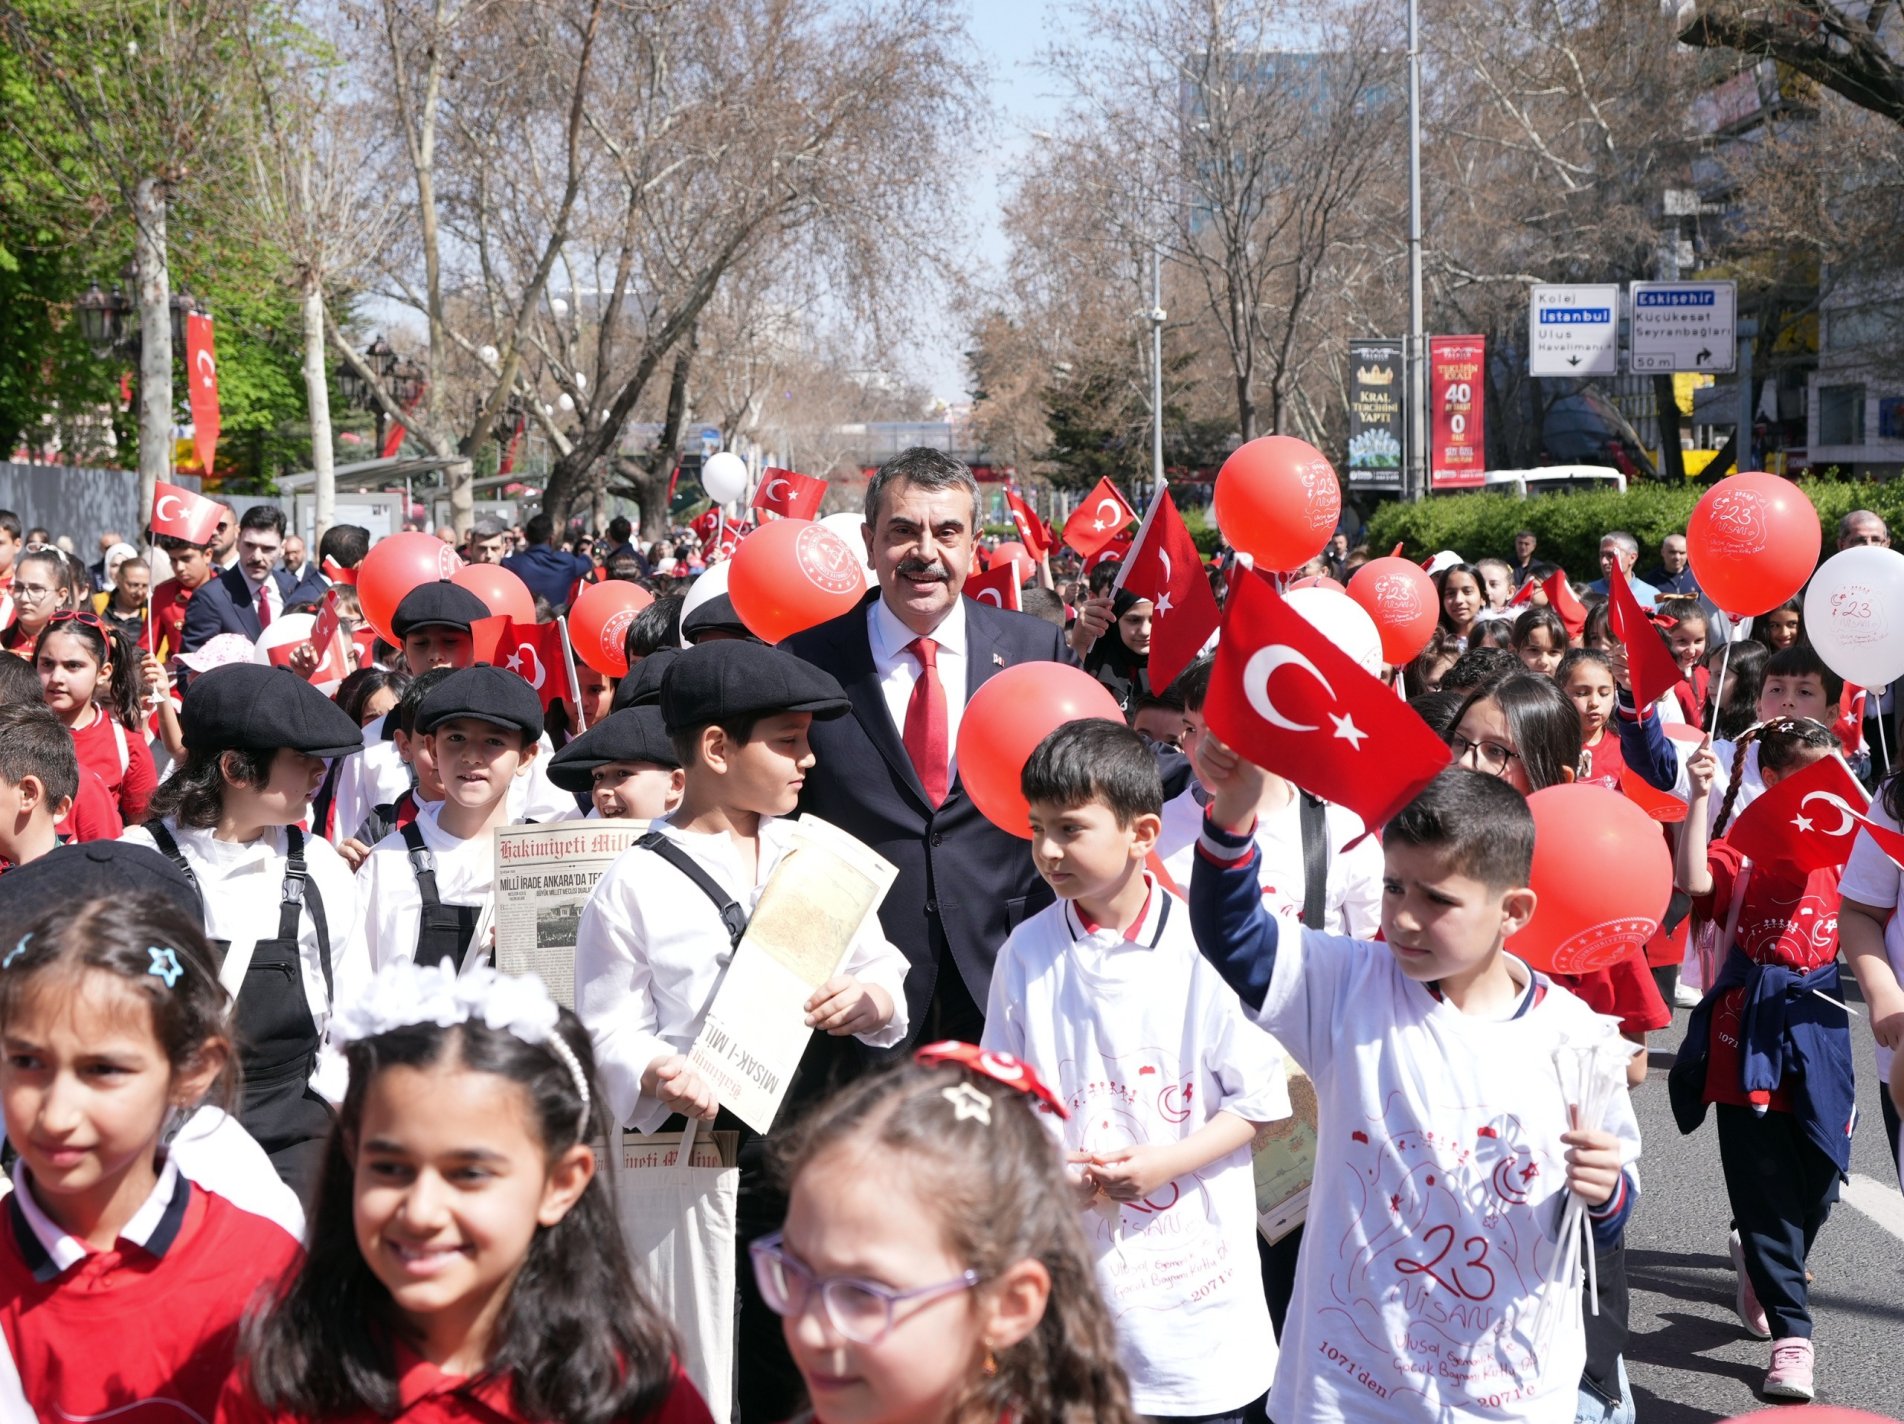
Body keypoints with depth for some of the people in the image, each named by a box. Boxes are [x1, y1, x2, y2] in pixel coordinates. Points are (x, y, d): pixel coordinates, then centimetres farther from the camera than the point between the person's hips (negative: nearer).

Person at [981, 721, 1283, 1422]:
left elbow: (1258, 1101, -4)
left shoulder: (1204, 943, -9)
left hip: (1198, 1252, -2)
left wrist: (1164, 1164, -15)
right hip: (1075, 1248, 2)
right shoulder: (1027, 953, 0)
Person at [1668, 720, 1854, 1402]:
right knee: (1766, 1183, 0)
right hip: (1749, 1036, -4)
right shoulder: (1741, 843, -5)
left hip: (1817, 1026, 4)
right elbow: (1695, 881, -26)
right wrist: (1701, 797, -27)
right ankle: (1790, 1332, 10)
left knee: (1818, 1181, 8)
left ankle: (1759, 1261, 41)